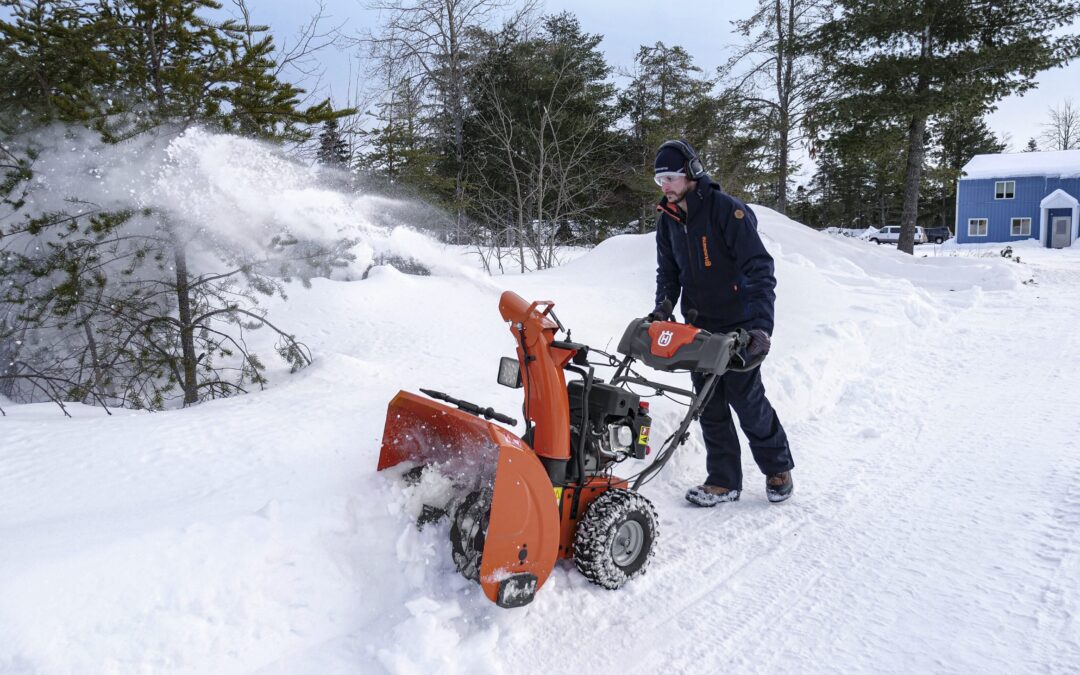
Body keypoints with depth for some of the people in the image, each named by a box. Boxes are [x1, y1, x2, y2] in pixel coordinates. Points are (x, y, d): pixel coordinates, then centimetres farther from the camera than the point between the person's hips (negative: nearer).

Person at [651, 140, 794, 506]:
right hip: (698, 327, 6)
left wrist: (761, 324, -30)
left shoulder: (727, 210, -16)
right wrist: (663, 309, -5)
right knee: (709, 407, 7)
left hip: (737, 327, -6)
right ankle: (723, 481, 18)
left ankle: (778, 468, 24)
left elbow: (760, 269, -20)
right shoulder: (668, 220, 5)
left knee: (747, 400, 1)